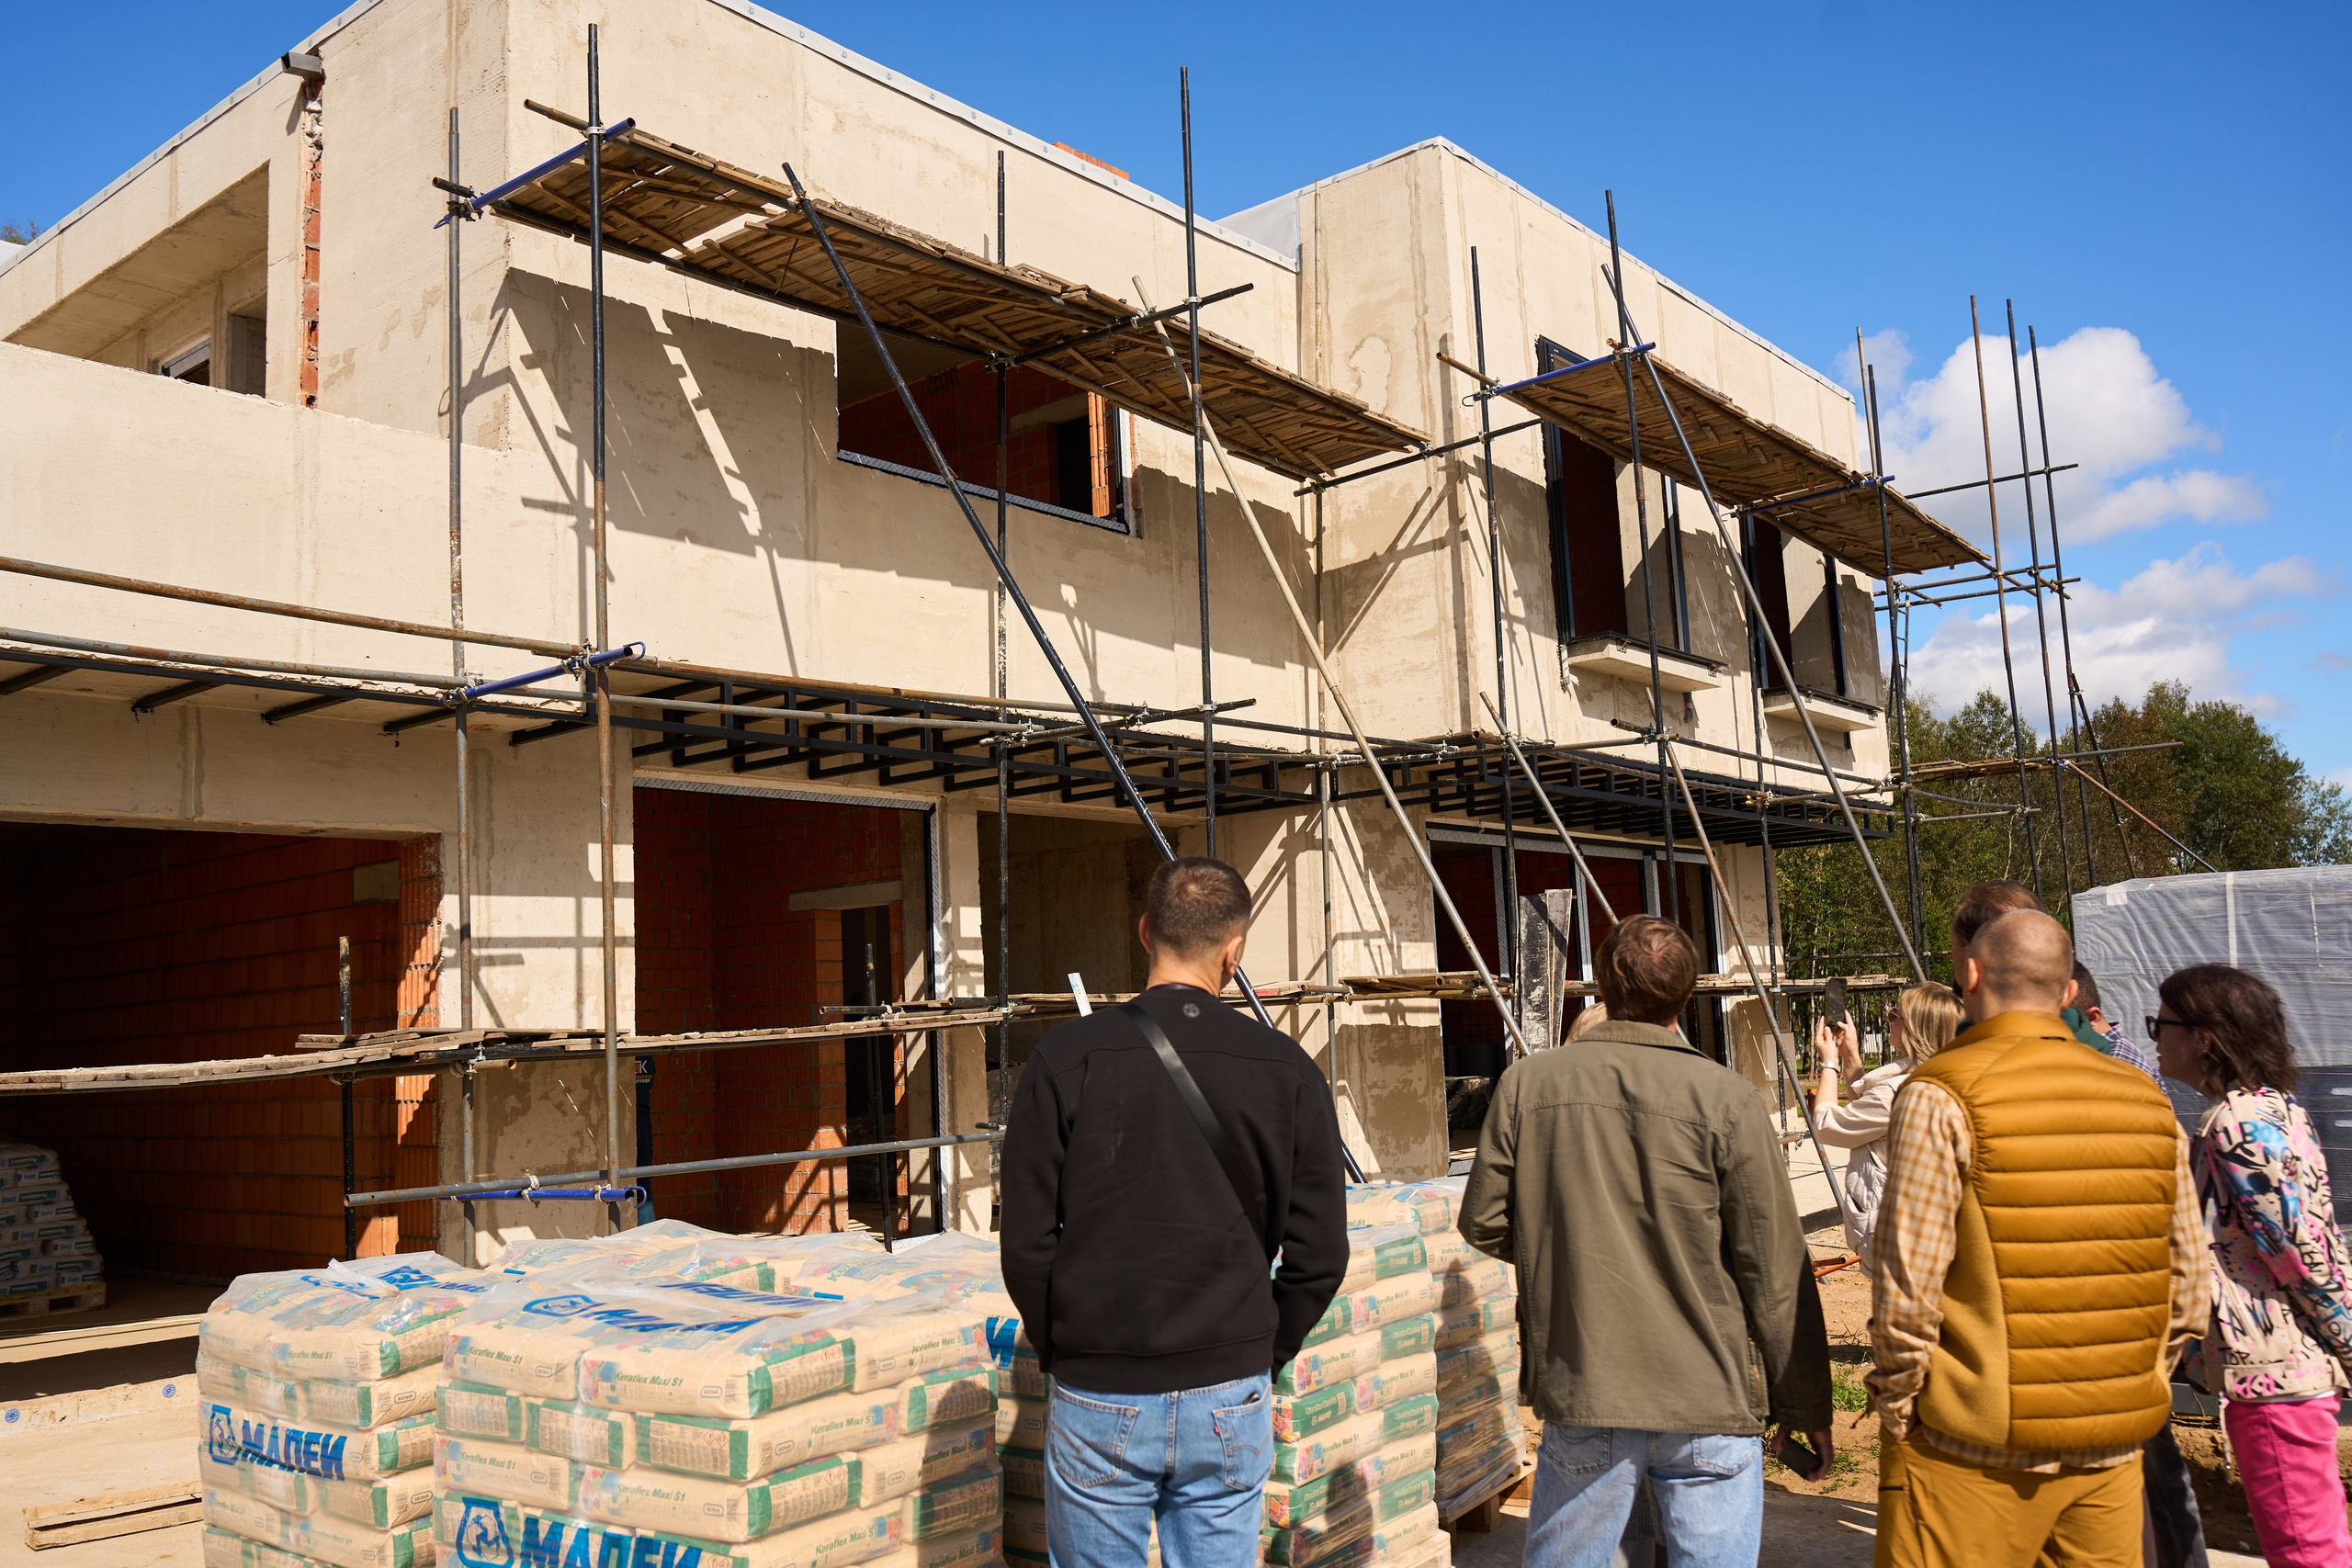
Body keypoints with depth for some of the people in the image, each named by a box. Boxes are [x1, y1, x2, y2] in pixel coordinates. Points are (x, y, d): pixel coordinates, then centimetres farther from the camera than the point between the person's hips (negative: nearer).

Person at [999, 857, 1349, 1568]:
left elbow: (1027, 1243, -7)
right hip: (1230, 1400, 1)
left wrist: (1059, 1350, 9)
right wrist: (1263, 1352, 12)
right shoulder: (1286, 1070, -4)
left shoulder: (1067, 1058, -8)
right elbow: (1319, 1256, -3)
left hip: (1097, 1402, -1)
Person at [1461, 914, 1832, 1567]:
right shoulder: (1727, 1099, -11)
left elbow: (1484, 1224, 3)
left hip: (1579, 1392, 2)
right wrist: (1805, 1404, 4)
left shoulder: (1527, 1083, -5)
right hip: (1710, 1397, -2)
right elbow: (1775, 1268, -7)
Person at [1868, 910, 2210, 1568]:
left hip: (1973, 1452, -5)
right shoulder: (2147, 1101, 5)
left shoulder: (1941, 1099, -13)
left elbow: (1908, 1287, -16)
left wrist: (1895, 1410, -3)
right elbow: (2185, 1289, 8)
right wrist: (2130, 1394, 19)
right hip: (2113, 1450, 5)